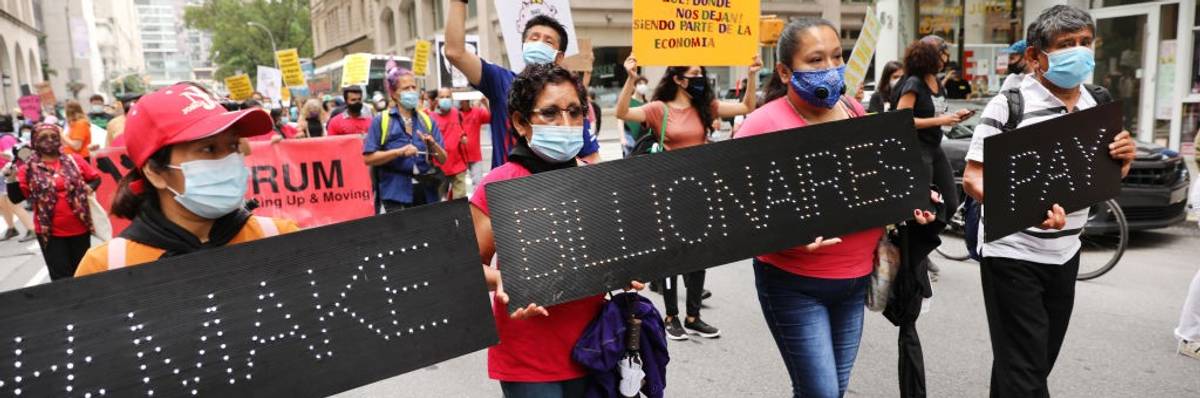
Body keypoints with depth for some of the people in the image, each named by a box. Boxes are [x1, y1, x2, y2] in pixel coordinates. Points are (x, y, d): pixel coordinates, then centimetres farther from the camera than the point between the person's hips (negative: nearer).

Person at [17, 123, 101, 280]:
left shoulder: (74, 160, -1)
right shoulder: (29, 168, -5)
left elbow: (95, 178, 9)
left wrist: (88, 188, -9)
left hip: (80, 228, 2)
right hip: (50, 232, -1)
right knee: (61, 277, 4)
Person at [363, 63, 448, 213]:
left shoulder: (427, 120, 9)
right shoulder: (381, 121, 1)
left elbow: (443, 159, 9)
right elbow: (368, 158, -6)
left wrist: (433, 145, -11)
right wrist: (400, 152, -16)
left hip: (427, 191, 3)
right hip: (397, 194, -3)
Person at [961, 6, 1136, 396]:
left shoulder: (1097, 105, 6)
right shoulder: (1009, 105, -13)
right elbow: (973, 178, -17)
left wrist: (1122, 161, -7)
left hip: (1065, 253, 7)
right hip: (1012, 254, -6)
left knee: (1040, 364, 18)